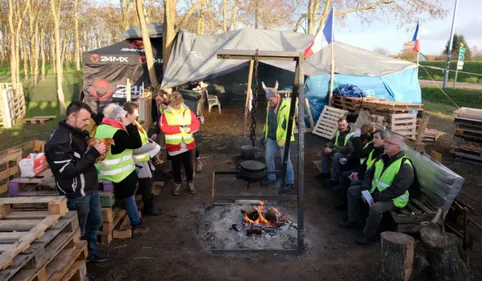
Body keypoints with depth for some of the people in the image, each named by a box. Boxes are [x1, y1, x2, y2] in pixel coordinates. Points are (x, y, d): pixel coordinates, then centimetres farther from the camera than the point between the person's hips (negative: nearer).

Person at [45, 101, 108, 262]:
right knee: (79, 231, 7)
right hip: (76, 194, -9)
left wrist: (97, 151, -1)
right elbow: (69, 170, -26)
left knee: (95, 222, 24)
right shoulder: (59, 141, -22)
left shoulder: (80, 132, 5)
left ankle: (91, 252, 44)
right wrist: (94, 153, -26)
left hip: (91, 188, 9)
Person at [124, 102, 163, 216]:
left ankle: (149, 206, 37)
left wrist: (150, 143, 2)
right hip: (140, 162, -10)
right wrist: (151, 146, -20)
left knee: (148, 183, 21)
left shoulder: (134, 123, 4)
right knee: (146, 185, 6)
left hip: (145, 159, 10)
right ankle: (148, 208, 25)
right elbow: (134, 149, -29)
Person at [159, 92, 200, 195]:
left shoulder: (187, 111, 1)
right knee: (176, 166, 13)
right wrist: (179, 128, -21)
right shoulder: (166, 113, -6)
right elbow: (164, 128, -18)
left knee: (188, 165, 13)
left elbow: (196, 123, 0)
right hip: (174, 145, -1)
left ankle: (190, 183, 32)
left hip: (187, 144, 2)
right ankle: (177, 184, 32)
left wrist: (188, 128, -20)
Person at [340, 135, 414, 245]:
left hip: (392, 199, -9)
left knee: (375, 208, -36)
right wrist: (364, 190, -5)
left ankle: (368, 235, -11)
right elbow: (370, 174, 8)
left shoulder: (405, 166, -23)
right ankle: (354, 220, 18)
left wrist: (377, 198, -27)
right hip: (375, 190, 9)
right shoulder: (383, 158, 3)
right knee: (352, 190, 9)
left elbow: (396, 190, -29)